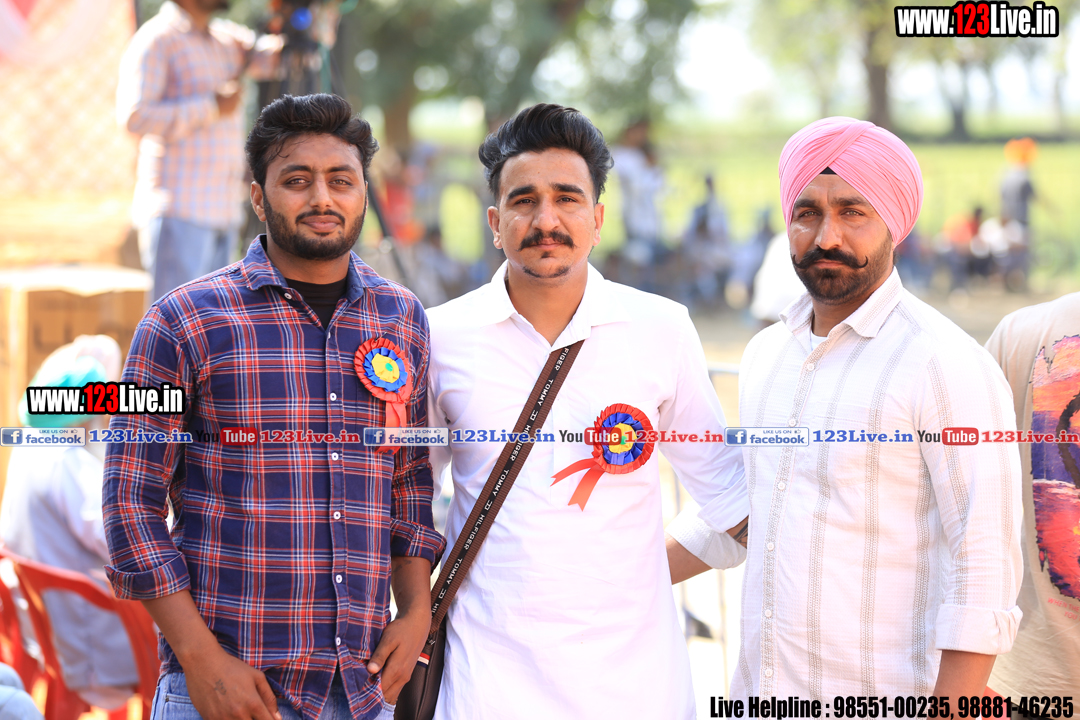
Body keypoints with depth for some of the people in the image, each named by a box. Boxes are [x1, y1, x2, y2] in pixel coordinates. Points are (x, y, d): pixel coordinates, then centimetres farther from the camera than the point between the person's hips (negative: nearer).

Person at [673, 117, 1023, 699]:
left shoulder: (949, 366, -13)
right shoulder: (765, 354, 10)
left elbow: (985, 573, -17)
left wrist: (949, 711, -22)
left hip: (884, 699, -6)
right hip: (760, 692, 7)